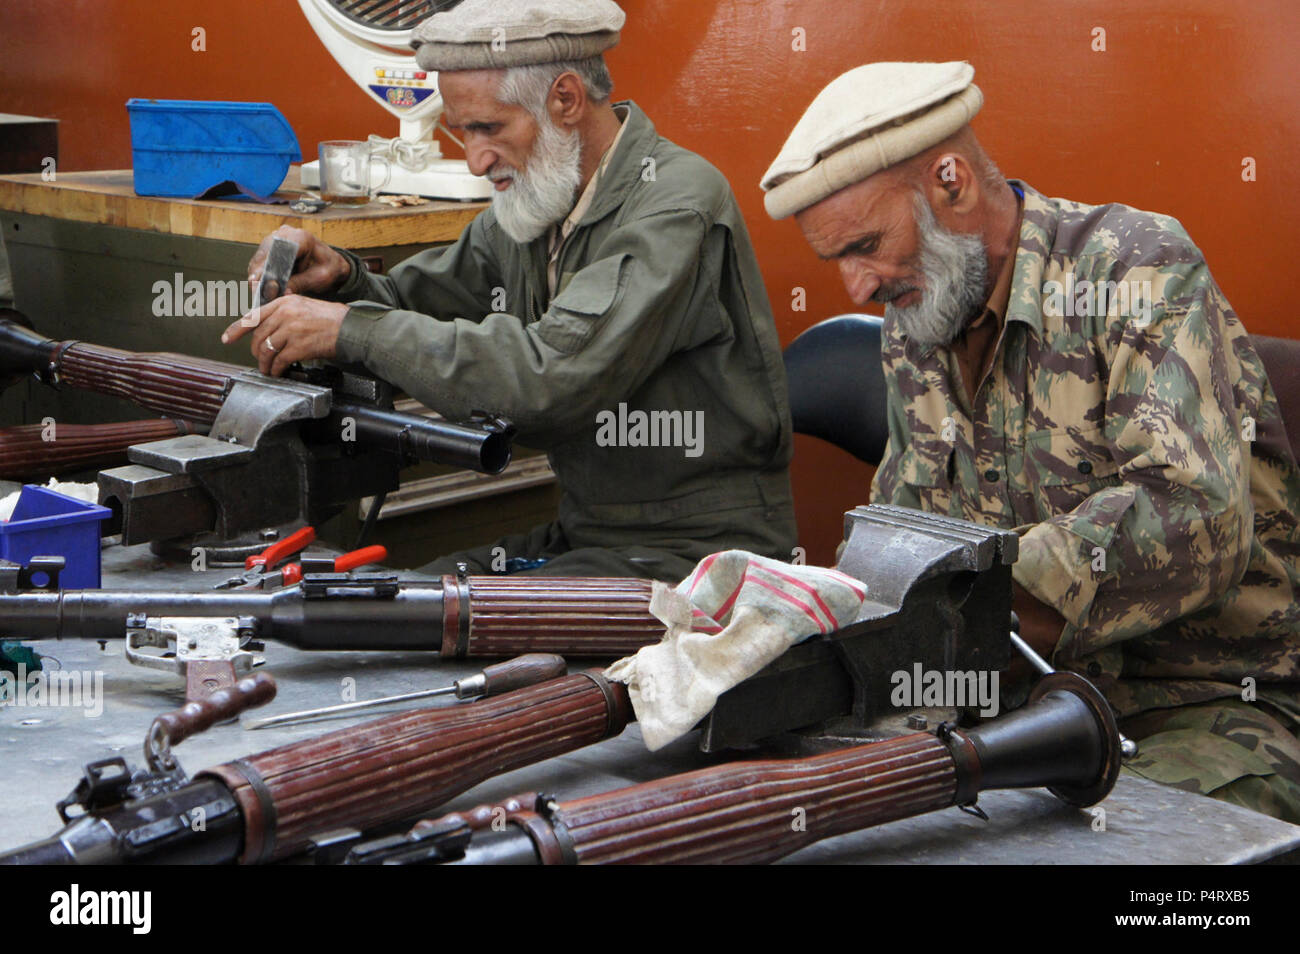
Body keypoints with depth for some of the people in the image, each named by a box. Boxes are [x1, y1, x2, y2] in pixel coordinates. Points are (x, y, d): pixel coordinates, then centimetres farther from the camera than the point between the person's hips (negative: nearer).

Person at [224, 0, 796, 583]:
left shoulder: (680, 202, -18)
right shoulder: (530, 204, 9)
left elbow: (554, 375, -30)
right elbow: (418, 306, 19)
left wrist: (352, 328, -24)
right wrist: (341, 280, -6)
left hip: (699, 548, -7)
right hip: (582, 532, 7)